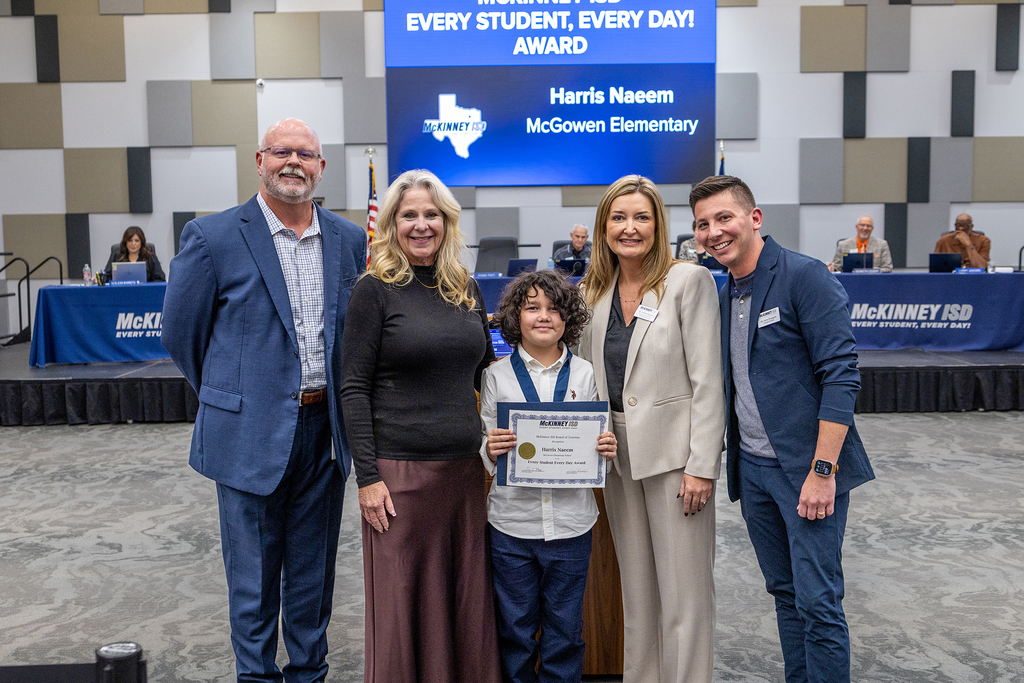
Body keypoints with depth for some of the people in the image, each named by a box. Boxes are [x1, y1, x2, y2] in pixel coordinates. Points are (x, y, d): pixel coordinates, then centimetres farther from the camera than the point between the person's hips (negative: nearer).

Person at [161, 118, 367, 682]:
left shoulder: (350, 240, 4)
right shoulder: (213, 237, -8)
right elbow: (179, 332, 0)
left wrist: (335, 398, 10)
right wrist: (230, 396, 8)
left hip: (326, 430, 4)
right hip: (252, 433, -3)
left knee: (314, 571, 17)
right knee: (253, 578, 10)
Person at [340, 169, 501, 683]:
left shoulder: (466, 289, 10)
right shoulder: (375, 289, -4)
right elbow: (354, 388, -7)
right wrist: (367, 476, -12)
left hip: (465, 467, 5)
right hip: (400, 471, -4)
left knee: (467, 598, 12)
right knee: (402, 603, 6)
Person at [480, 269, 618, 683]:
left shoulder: (584, 373, 4)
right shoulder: (497, 375, 1)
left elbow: (595, 441, 9)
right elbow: (485, 453, 3)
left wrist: (606, 450, -12)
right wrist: (490, 450, -19)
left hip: (570, 522, 1)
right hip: (512, 521, 0)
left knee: (565, 630, 11)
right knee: (515, 629, 11)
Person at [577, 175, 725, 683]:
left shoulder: (689, 281, -8)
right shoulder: (594, 290, 8)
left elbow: (707, 381, -12)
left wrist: (701, 465, -16)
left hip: (673, 452, -5)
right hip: (616, 452, 6)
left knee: (683, 593, 2)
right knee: (636, 589, 17)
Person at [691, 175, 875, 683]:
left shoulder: (804, 276, -12)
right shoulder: (724, 296, 12)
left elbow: (841, 375, -16)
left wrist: (822, 469, -20)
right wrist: (726, 462, 11)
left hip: (807, 469, -7)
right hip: (752, 468, 7)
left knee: (818, 602, -2)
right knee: (785, 593, 16)